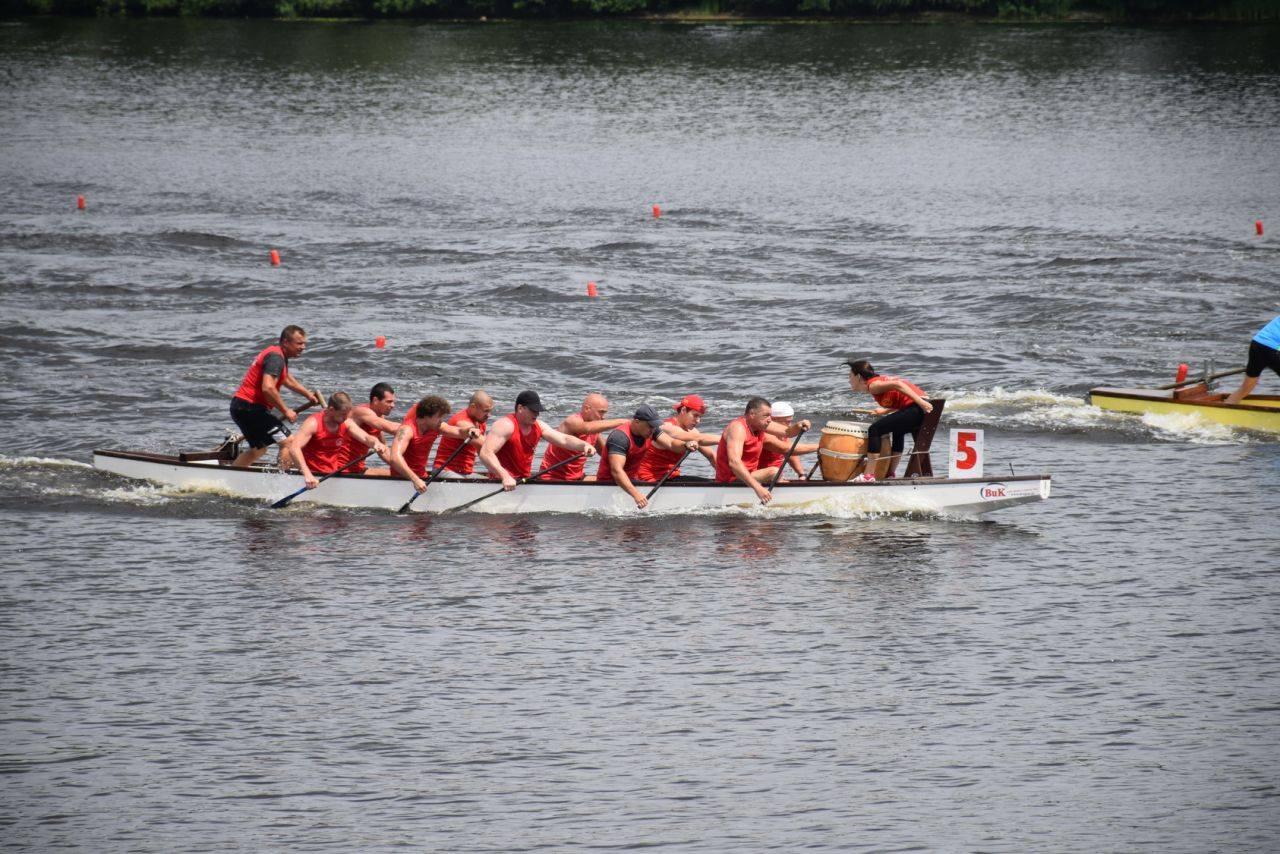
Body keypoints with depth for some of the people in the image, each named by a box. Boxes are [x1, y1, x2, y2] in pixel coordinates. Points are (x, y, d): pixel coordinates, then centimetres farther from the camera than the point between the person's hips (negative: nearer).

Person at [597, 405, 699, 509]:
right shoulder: (620, 437, -25)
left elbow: (671, 443, -4)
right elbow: (616, 470, -34)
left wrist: (686, 445, -29)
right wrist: (636, 494, -45)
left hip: (631, 481, 8)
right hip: (609, 484, -8)